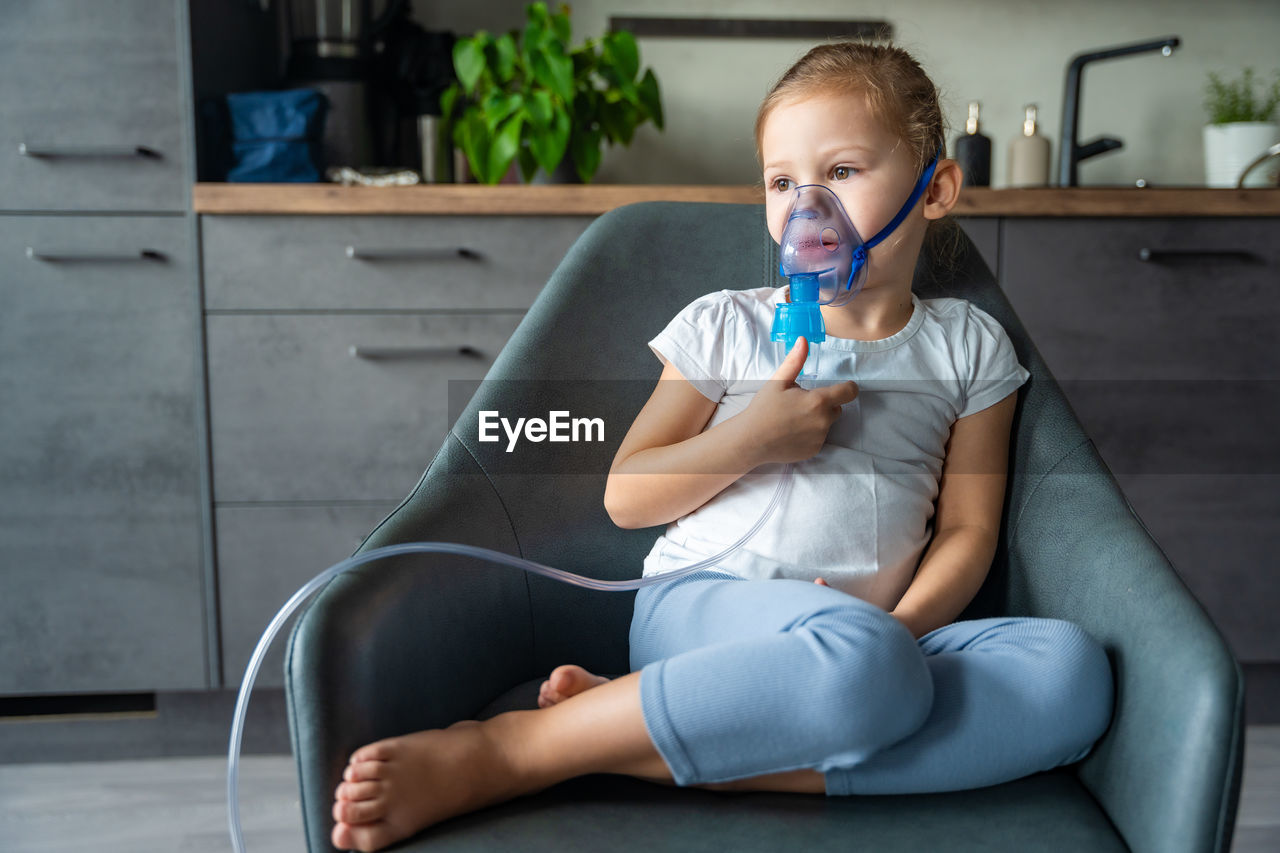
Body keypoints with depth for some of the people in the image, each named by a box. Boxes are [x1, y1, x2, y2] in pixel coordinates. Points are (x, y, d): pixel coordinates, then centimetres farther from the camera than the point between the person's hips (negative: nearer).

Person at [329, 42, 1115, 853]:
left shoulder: (968, 347, 15)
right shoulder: (725, 324, 10)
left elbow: (968, 529, 8)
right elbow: (625, 498, 8)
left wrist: (903, 625, -12)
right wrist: (751, 438, -8)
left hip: (882, 634, 4)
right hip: (702, 605, -3)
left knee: (1074, 672, -27)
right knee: (859, 658, -37)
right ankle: (499, 750, -29)